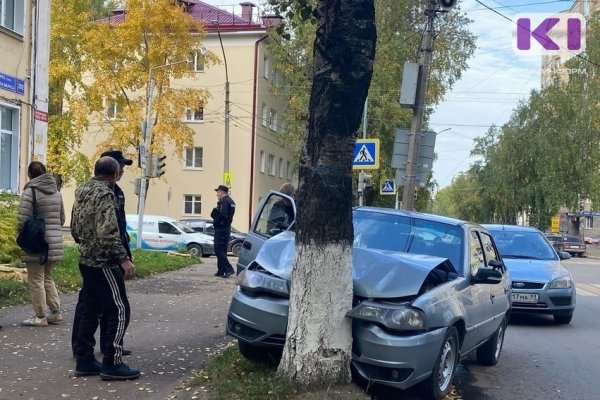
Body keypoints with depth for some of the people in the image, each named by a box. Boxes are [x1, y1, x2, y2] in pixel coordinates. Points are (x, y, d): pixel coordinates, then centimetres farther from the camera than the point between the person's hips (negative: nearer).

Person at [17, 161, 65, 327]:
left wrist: (20, 234, 4)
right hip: (54, 242, 7)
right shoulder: (56, 193, 8)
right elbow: (62, 219, 14)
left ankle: (40, 317, 8)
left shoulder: (30, 192, -12)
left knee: (36, 280, 3)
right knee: (47, 277, 19)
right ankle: (55, 312, 19)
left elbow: (22, 219, -14)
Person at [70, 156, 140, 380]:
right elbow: (108, 233, -26)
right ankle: (112, 364, -3)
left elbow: (74, 229, 19)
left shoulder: (82, 192, 12)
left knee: (90, 310, 14)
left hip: (86, 260, 9)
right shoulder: (104, 194, -16)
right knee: (119, 310, -4)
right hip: (103, 262, -9)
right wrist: (124, 259, -23)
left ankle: (84, 360, 17)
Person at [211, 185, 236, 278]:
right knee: (222, 250, 13)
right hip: (227, 228, 10)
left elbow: (222, 214, -25)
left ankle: (229, 269, -17)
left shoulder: (223, 201, -14)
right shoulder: (231, 201, 18)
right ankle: (221, 271, 15)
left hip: (221, 228, -10)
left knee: (218, 249, -9)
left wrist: (215, 222, -11)